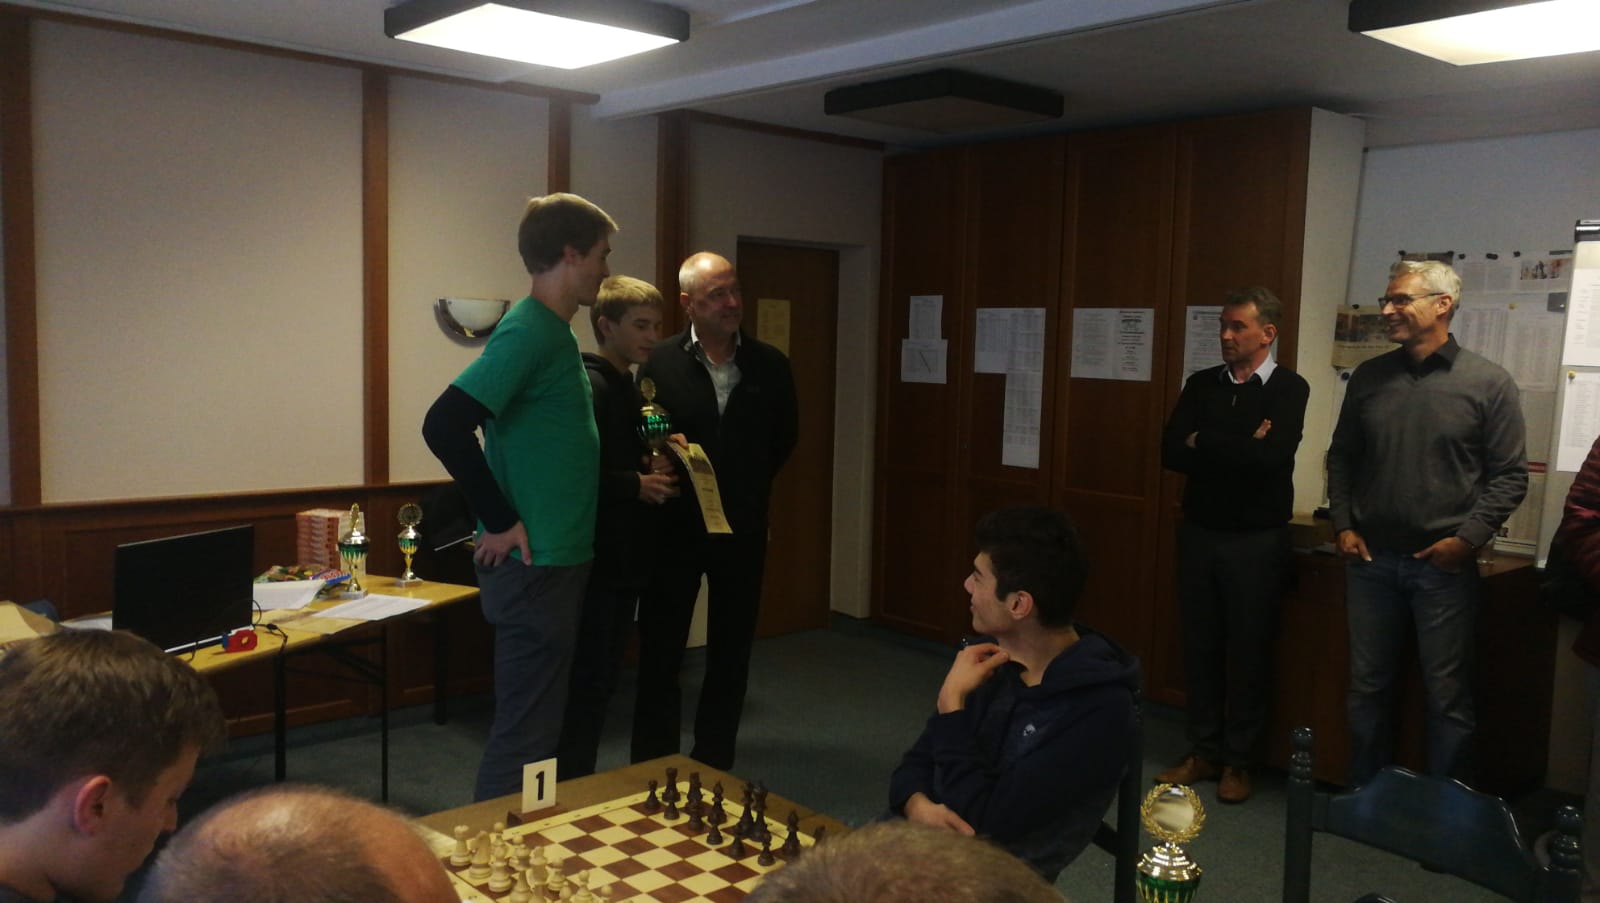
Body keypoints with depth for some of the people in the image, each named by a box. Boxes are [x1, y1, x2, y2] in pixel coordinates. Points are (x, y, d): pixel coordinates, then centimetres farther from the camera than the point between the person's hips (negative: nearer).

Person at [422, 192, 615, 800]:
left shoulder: (553, 332, 12)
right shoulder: (529, 332, -17)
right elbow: (444, 426, -26)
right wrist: (501, 521, -19)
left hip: (556, 561, 10)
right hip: (532, 566, -10)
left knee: (539, 724, 19)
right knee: (524, 732, -1)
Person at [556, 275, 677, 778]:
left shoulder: (627, 386, 16)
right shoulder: (590, 385, -15)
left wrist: (652, 475, 4)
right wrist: (637, 484, -18)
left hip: (622, 559, 10)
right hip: (596, 560, -10)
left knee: (601, 681, 16)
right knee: (588, 684, -3)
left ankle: (580, 787, 27)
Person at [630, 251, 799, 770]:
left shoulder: (769, 365, -1)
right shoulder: (660, 363, -6)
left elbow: (784, 436, 10)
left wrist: (749, 487, 9)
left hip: (742, 529, 2)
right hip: (675, 527, -2)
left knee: (731, 655, 11)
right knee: (660, 653, 6)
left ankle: (713, 769, 26)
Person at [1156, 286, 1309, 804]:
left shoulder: (1289, 389, -6)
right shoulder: (1202, 384, 6)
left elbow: (1271, 457, -22)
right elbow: (1171, 453, -6)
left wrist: (1204, 443, -11)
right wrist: (1239, 451, -15)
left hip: (1256, 540, -4)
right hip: (1199, 533, 4)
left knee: (1249, 650, 6)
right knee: (1200, 645, 9)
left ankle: (1239, 761, 20)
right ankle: (1204, 751, 22)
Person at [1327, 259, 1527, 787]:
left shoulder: (1489, 383, -4)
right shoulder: (1369, 378, 7)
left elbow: (1509, 475, -4)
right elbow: (1342, 457, 13)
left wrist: (1467, 539, -12)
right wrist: (1343, 524, 3)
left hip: (1444, 564, -3)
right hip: (1370, 559, 4)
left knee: (1448, 694, 6)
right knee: (1367, 687, 12)